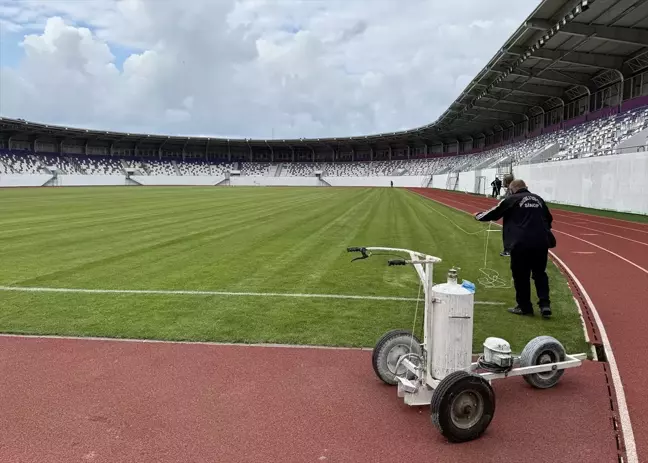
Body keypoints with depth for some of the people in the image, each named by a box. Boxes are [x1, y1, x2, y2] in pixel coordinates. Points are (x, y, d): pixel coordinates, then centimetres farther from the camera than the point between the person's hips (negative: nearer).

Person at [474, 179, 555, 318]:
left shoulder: (511, 200, 4)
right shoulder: (538, 199, 19)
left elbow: (494, 213, 12)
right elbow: (549, 219, 27)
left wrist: (478, 215, 30)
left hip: (521, 243, -5)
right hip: (541, 242, 5)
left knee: (521, 276, 8)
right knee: (540, 273, 17)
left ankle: (525, 307, 15)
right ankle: (545, 304, 6)